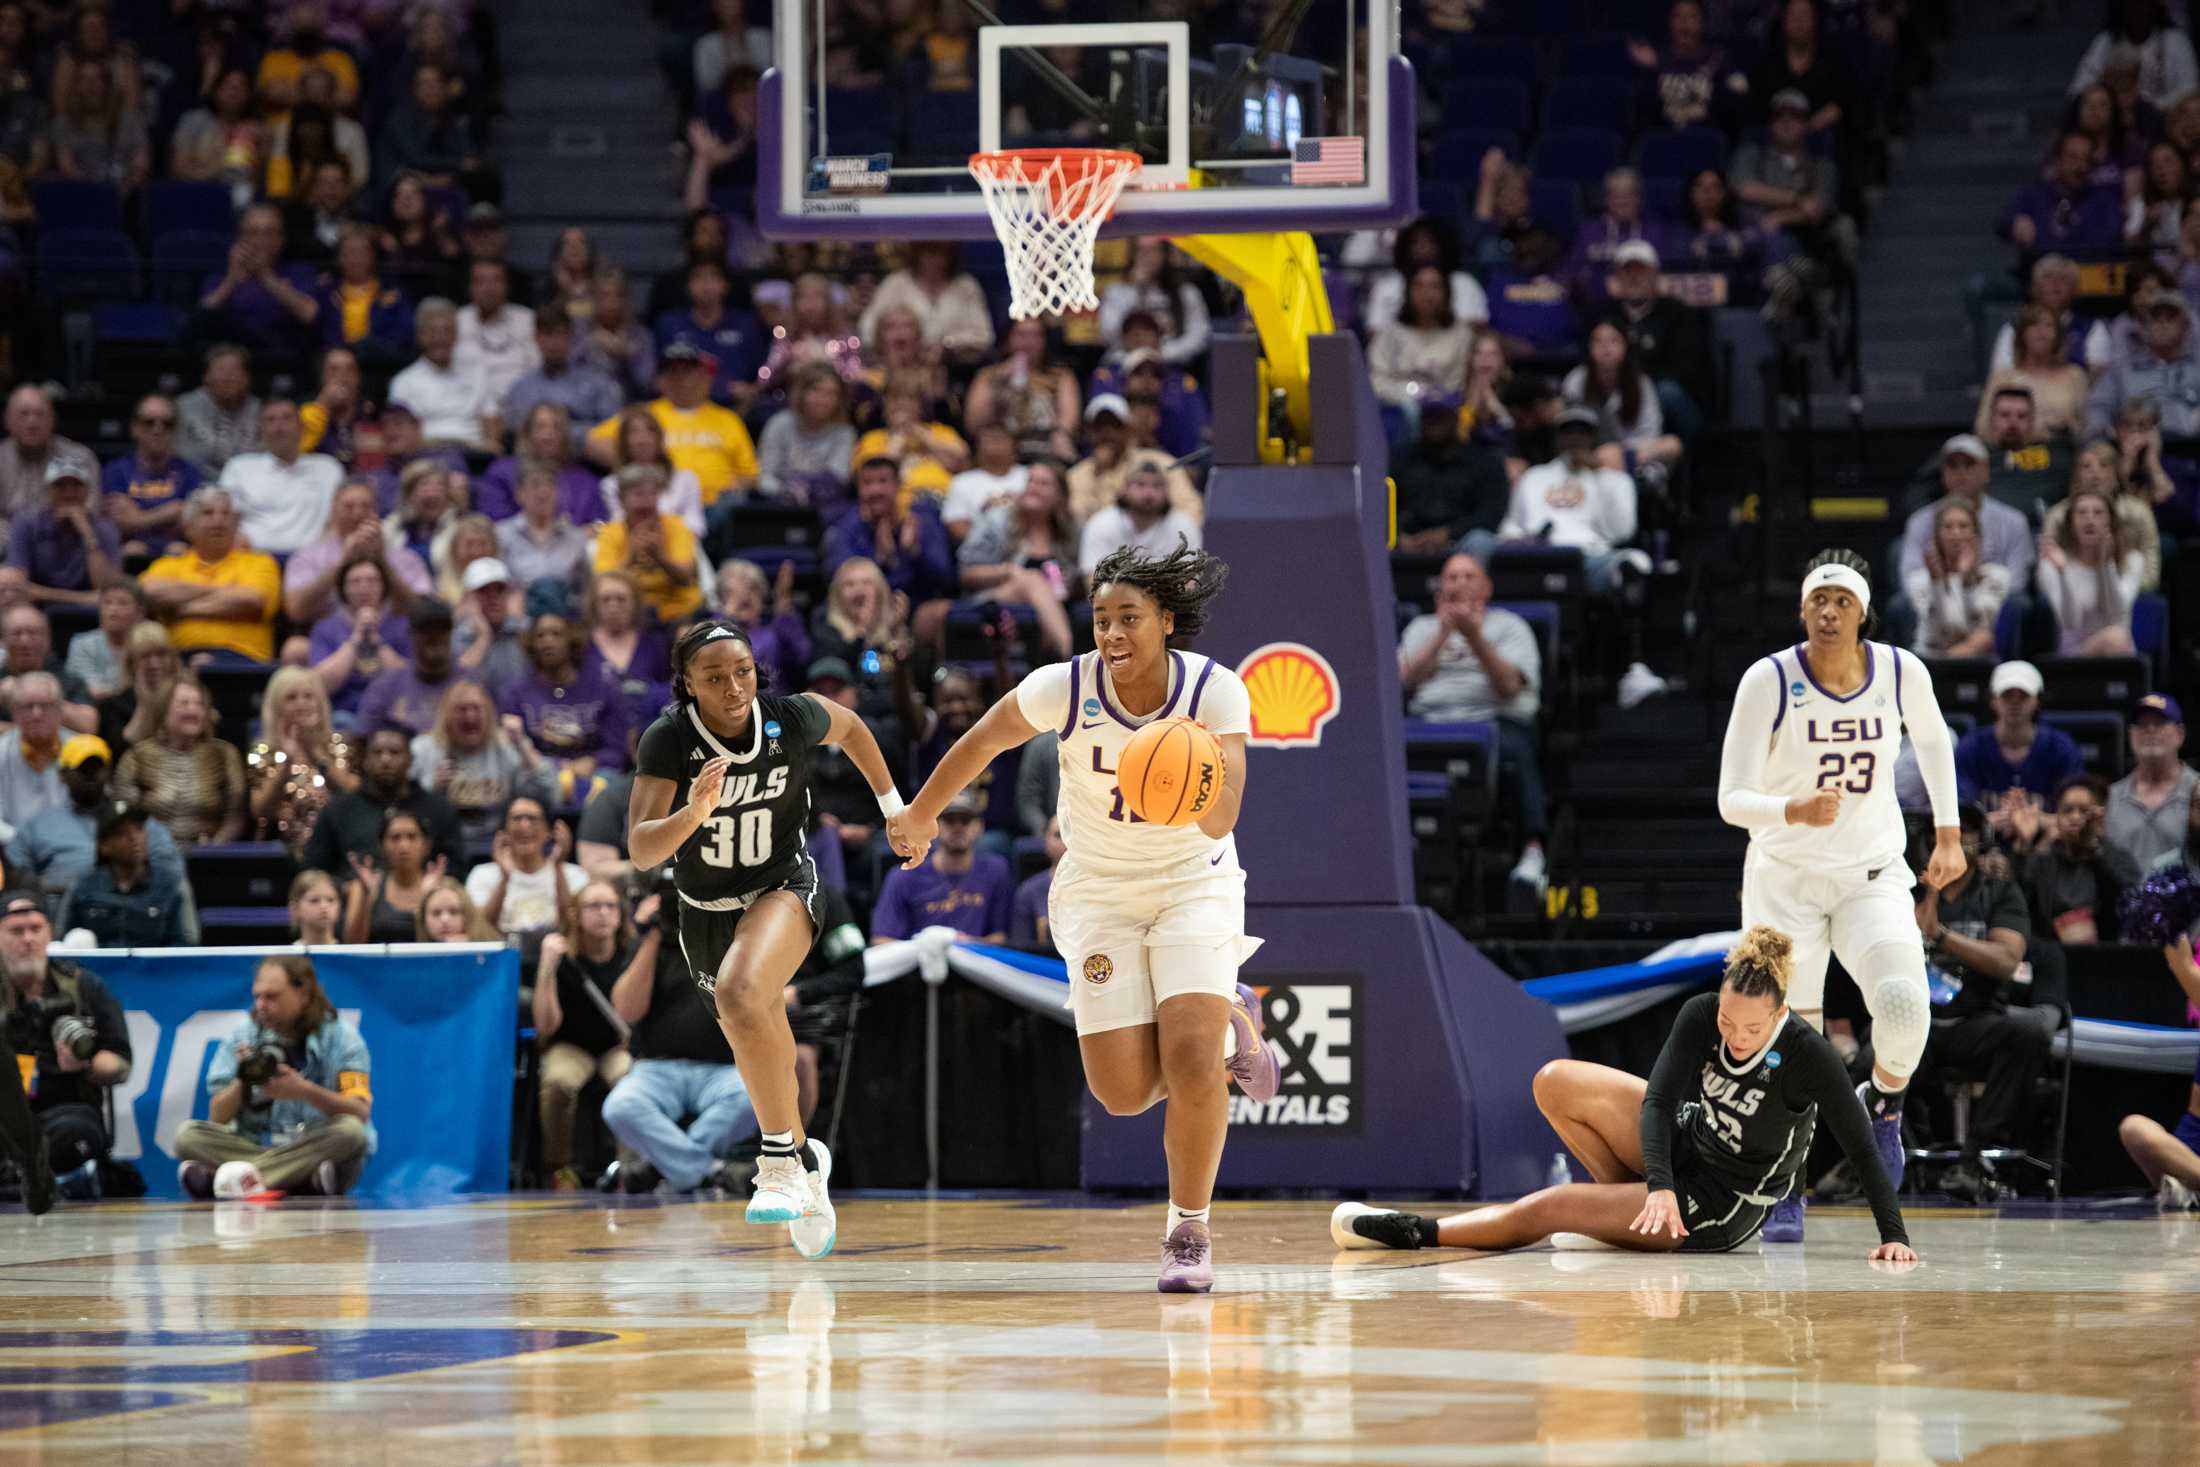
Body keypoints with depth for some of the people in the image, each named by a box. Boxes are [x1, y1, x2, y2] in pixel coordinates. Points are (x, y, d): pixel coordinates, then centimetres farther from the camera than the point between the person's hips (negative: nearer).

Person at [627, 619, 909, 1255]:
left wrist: (892, 805, 13)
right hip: (705, 910, 3)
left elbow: (850, 727, 6)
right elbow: (640, 849, -27)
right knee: (763, 1051, 19)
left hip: (783, 888, -3)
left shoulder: (791, 719, -19)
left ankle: (781, 1160, -29)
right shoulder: (668, 741, -21)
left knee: (740, 991, -34)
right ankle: (806, 1163, 46)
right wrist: (695, 812, -45)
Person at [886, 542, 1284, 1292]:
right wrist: (919, 816, 12)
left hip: (1194, 884, -1)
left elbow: (1221, 821, -30)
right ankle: (1228, 1022, 26)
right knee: (1125, 1092, -6)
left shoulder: (1216, 692, -22)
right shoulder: (1064, 689, -20)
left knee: (1190, 1059, -21)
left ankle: (1189, 1231, 0)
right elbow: (981, 742, 0)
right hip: (1098, 892, 2)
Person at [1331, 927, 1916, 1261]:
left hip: (1724, 1208, -6)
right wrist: (1659, 1188, -33)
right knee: (1555, 1083, -7)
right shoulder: (1700, 1016, -17)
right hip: (1687, 1139, 6)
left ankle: (1419, 1233, 3)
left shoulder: (1809, 1056, -28)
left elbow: (1863, 1149, -20)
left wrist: (1892, 1235, -24)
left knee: (1552, 1206, -15)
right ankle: (1637, 1213, 6)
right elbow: (1657, 1099, -18)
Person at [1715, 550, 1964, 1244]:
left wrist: (1948, 834, 16)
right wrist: (1793, 811, -36)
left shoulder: (1902, 673, -7)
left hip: (1874, 878, 1)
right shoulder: (1768, 680, -15)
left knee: (1904, 1003, -24)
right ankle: (1785, 1194, 14)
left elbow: (1933, 740, 17)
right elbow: (1731, 799, -17)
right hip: (1784, 879, -1)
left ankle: (1882, 1105, 8)